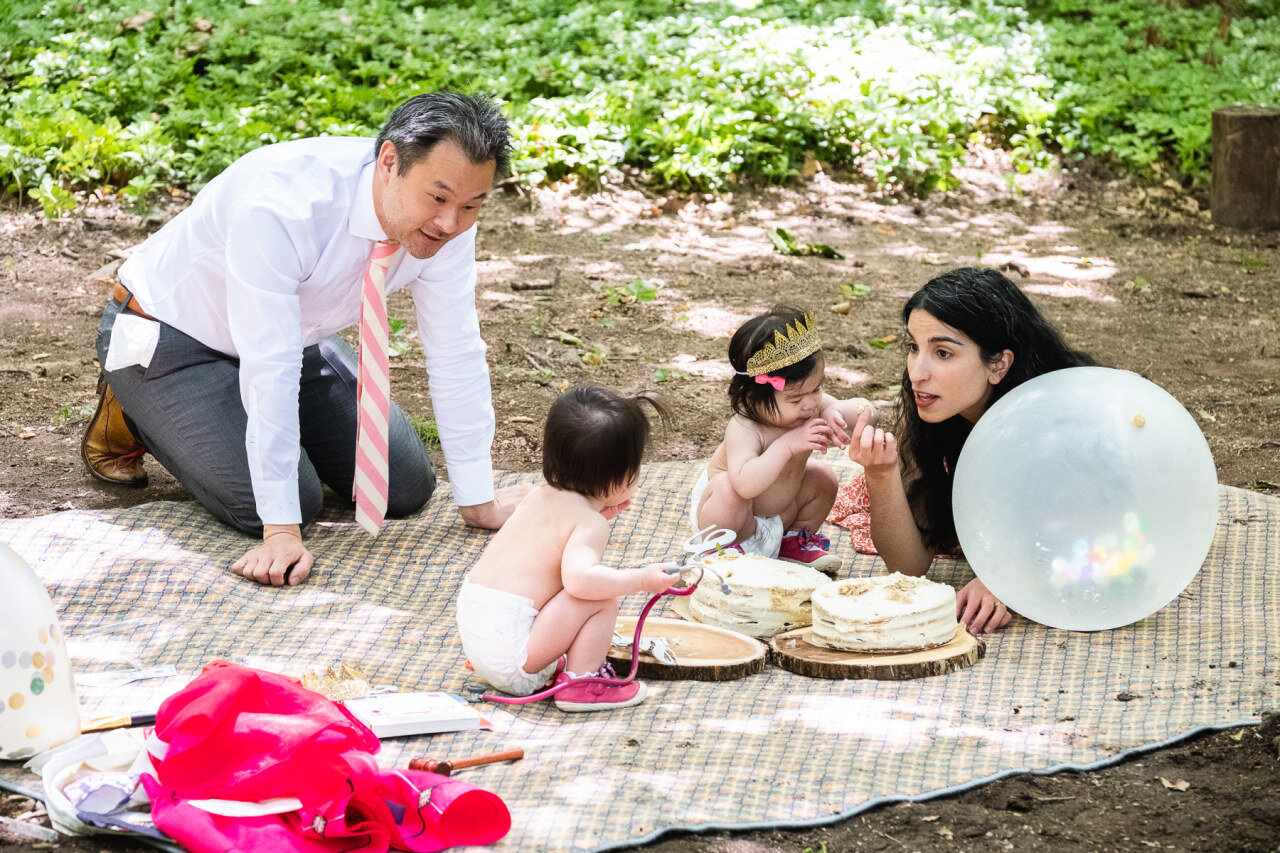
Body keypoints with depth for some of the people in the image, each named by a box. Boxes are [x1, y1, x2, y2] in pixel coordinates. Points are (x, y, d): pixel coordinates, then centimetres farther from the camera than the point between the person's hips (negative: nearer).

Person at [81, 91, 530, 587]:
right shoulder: (282, 206, -41)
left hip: (297, 336, 6)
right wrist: (282, 531, -40)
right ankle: (135, 415, 5)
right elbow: (269, 369, -40)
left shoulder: (448, 218, -22)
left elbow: (455, 353, -14)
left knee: (405, 489, -1)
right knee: (292, 503, -20)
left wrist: (479, 504, -12)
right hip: (173, 337, -6)